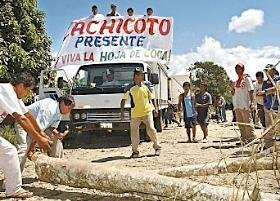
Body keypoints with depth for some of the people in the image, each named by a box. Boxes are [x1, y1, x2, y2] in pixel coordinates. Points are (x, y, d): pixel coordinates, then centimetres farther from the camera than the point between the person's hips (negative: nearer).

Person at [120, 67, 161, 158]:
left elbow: (152, 97, 12)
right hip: (135, 113, 0)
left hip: (147, 111, 0)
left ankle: (157, 147, 13)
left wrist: (155, 108, 3)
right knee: (134, 133, 1)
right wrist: (122, 112, -2)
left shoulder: (147, 85, 5)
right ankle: (135, 151, 15)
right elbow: (123, 99, 4)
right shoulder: (130, 87, -2)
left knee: (151, 129, -7)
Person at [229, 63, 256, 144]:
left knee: (248, 122, -6)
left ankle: (251, 138, -1)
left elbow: (251, 91, -7)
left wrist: (252, 102, -15)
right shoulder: (235, 80, 17)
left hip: (245, 104, -7)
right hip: (237, 104, 7)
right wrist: (232, 89, 0)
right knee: (240, 123, 10)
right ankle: (244, 139, 18)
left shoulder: (246, 78, -1)